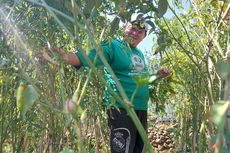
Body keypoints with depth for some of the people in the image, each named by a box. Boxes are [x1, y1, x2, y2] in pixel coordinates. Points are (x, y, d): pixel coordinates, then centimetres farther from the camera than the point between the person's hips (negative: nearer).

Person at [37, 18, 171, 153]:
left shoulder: (140, 54, 14)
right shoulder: (113, 46, -8)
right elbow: (86, 58, -22)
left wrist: (158, 75, 12)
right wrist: (65, 56, -39)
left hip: (141, 109, 8)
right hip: (121, 108, -8)